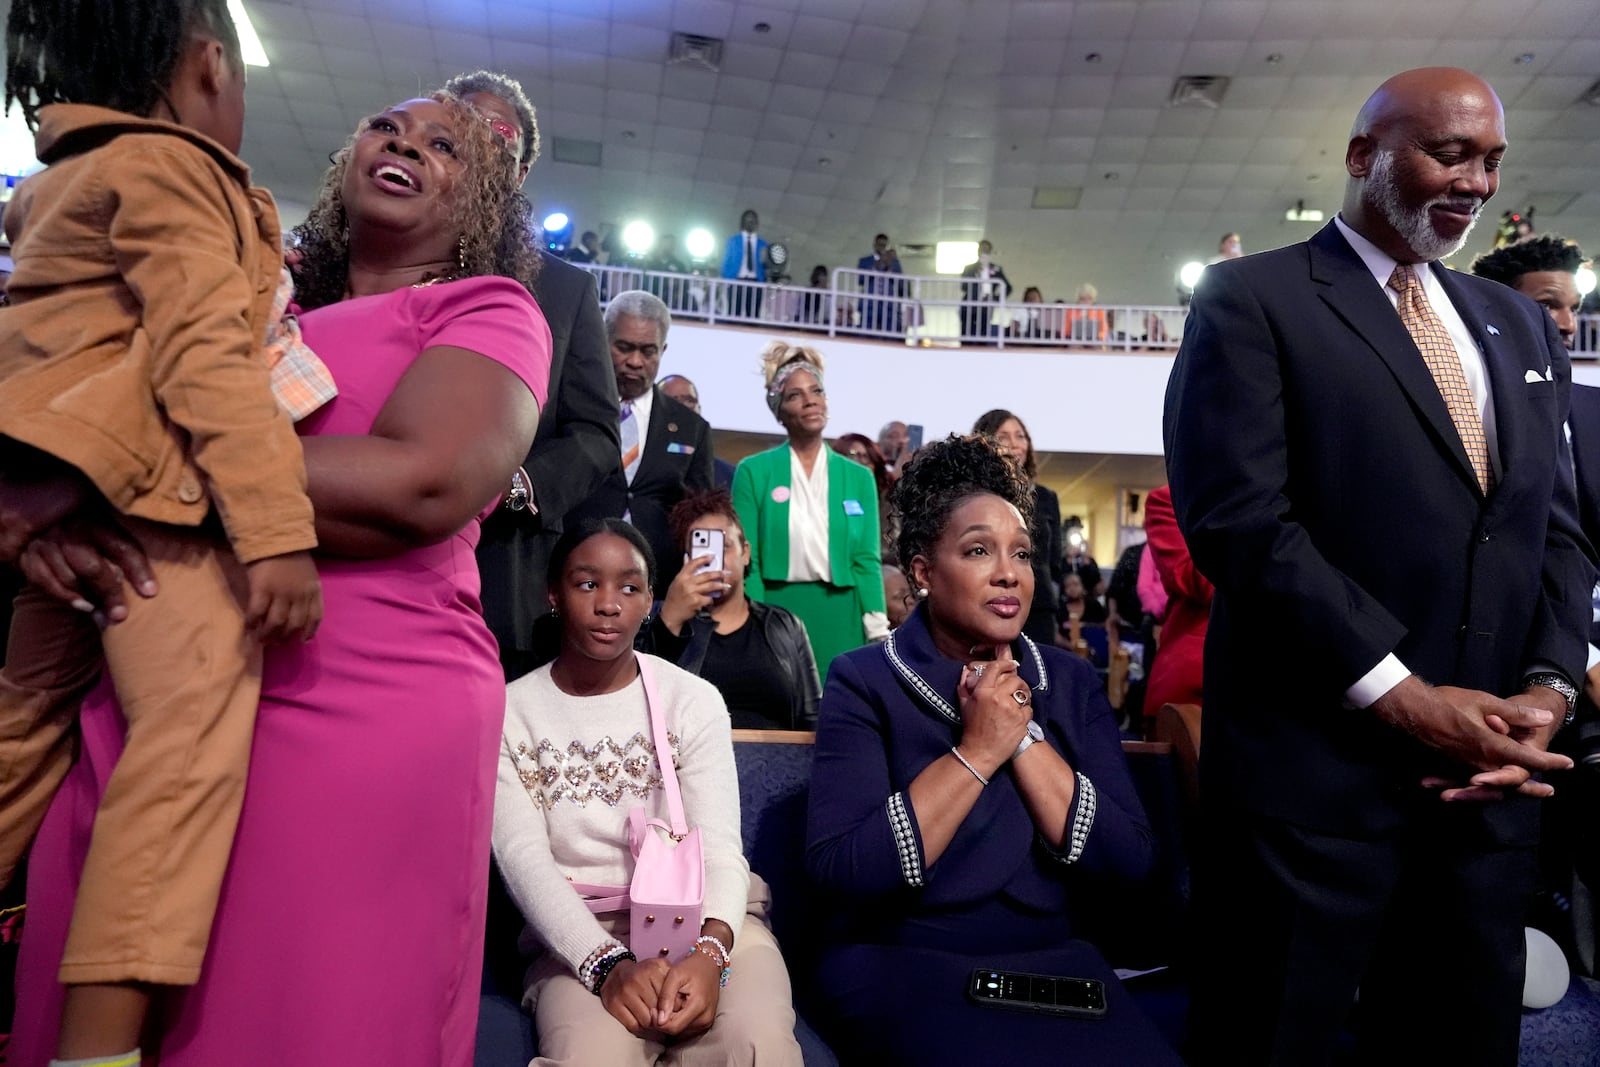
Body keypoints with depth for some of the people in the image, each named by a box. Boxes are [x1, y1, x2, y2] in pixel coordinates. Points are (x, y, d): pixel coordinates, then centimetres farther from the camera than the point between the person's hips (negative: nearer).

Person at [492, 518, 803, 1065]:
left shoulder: (695, 700, 1)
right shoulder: (508, 712, 1)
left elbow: (719, 850, -6)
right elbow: (525, 860, -8)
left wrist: (709, 949, -28)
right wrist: (608, 964, -25)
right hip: (578, 934, -1)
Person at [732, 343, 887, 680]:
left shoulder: (858, 477, 7)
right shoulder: (753, 472, 1)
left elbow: (867, 560, 4)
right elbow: (745, 560, -2)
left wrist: (878, 635, -4)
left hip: (840, 618, 2)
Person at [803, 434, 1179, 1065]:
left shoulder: (1070, 683, 5)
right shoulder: (865, 682, -6)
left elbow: (1129, 861, -4)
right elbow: (837, 870, -17)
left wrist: (1024, 735, -14)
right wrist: (976, 752, -18)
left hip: (1051, 963, 4)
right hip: (899, 965, -3)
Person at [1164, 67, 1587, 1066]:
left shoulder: (1520, 325, 18)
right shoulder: (1252, 300, -4)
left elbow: (1558, 528, 15)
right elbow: (1239, 519, -15)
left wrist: (1548, 685, -2)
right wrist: (1405, 696, -15)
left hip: (1491, 773, 6)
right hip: (1317, 764, -6)